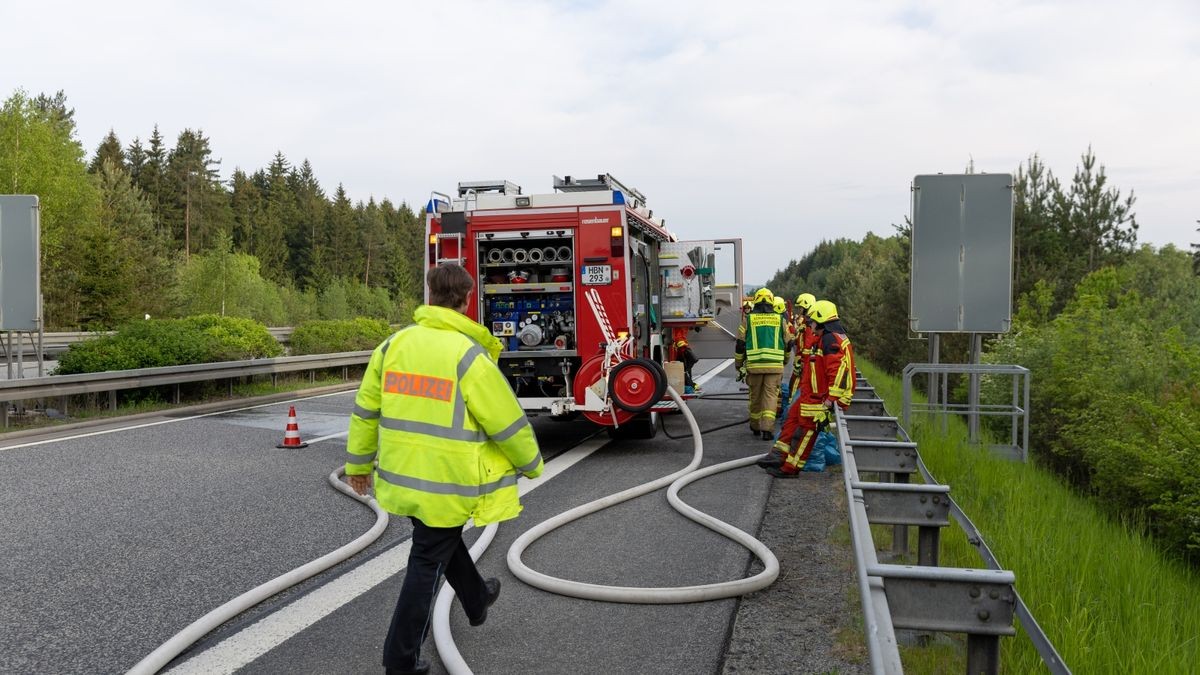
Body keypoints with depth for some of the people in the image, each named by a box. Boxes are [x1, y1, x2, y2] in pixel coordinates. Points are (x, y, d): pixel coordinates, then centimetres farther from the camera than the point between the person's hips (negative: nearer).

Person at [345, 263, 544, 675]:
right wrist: (531, 464, 4)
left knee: (443, 542, 28)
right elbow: (508, 423, -14)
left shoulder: (393, 345, -1)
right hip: (446, 482, -6)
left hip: (402, 476, 7)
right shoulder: (468, 355, -19)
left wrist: (358, 462, 20)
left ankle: (476, 599, 52)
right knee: (427, 564, 7)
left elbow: (366, 410, 7)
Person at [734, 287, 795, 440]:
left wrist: (739, 366, 14)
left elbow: (740, 345, 3)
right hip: (775, 365, 0)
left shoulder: (748, 319, 2)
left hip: (754, 365, 0)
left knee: (755, 396, 13)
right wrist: (784, 360, 31)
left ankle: (755, 426, 27)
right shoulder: (780, 320, 6)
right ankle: (767, 429, -10)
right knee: (770, 396, 1)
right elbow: (788, 344, 14)